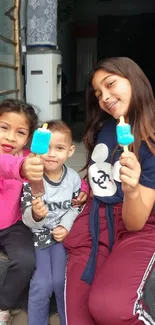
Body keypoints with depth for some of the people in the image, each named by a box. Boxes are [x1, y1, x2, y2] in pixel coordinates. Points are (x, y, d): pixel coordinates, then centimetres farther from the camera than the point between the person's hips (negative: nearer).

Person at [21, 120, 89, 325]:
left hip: (62, 234, 2)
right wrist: (36, 215, -42)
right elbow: (28, 220, -19)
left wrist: (65, 226, -11)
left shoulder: (74, 178, -8)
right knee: (42, 284, -9)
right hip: (37, 236, -1)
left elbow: (76, 207, 5)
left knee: (60, 280, -8)